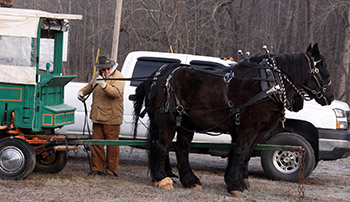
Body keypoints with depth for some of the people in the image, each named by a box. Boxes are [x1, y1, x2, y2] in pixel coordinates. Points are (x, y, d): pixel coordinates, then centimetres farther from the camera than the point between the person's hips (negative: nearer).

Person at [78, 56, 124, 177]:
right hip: (97, 117, 7)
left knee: (112, 144, -1)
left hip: (112, 117, -7)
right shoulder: (98, 75, 13)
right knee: (96, 143, 8)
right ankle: (97, 168, 15)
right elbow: (90, 85, 34)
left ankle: (111, 170, 5)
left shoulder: (118, 77, -10)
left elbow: (116, 92, -27)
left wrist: (104, 85, -39)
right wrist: (82, 91, 17)